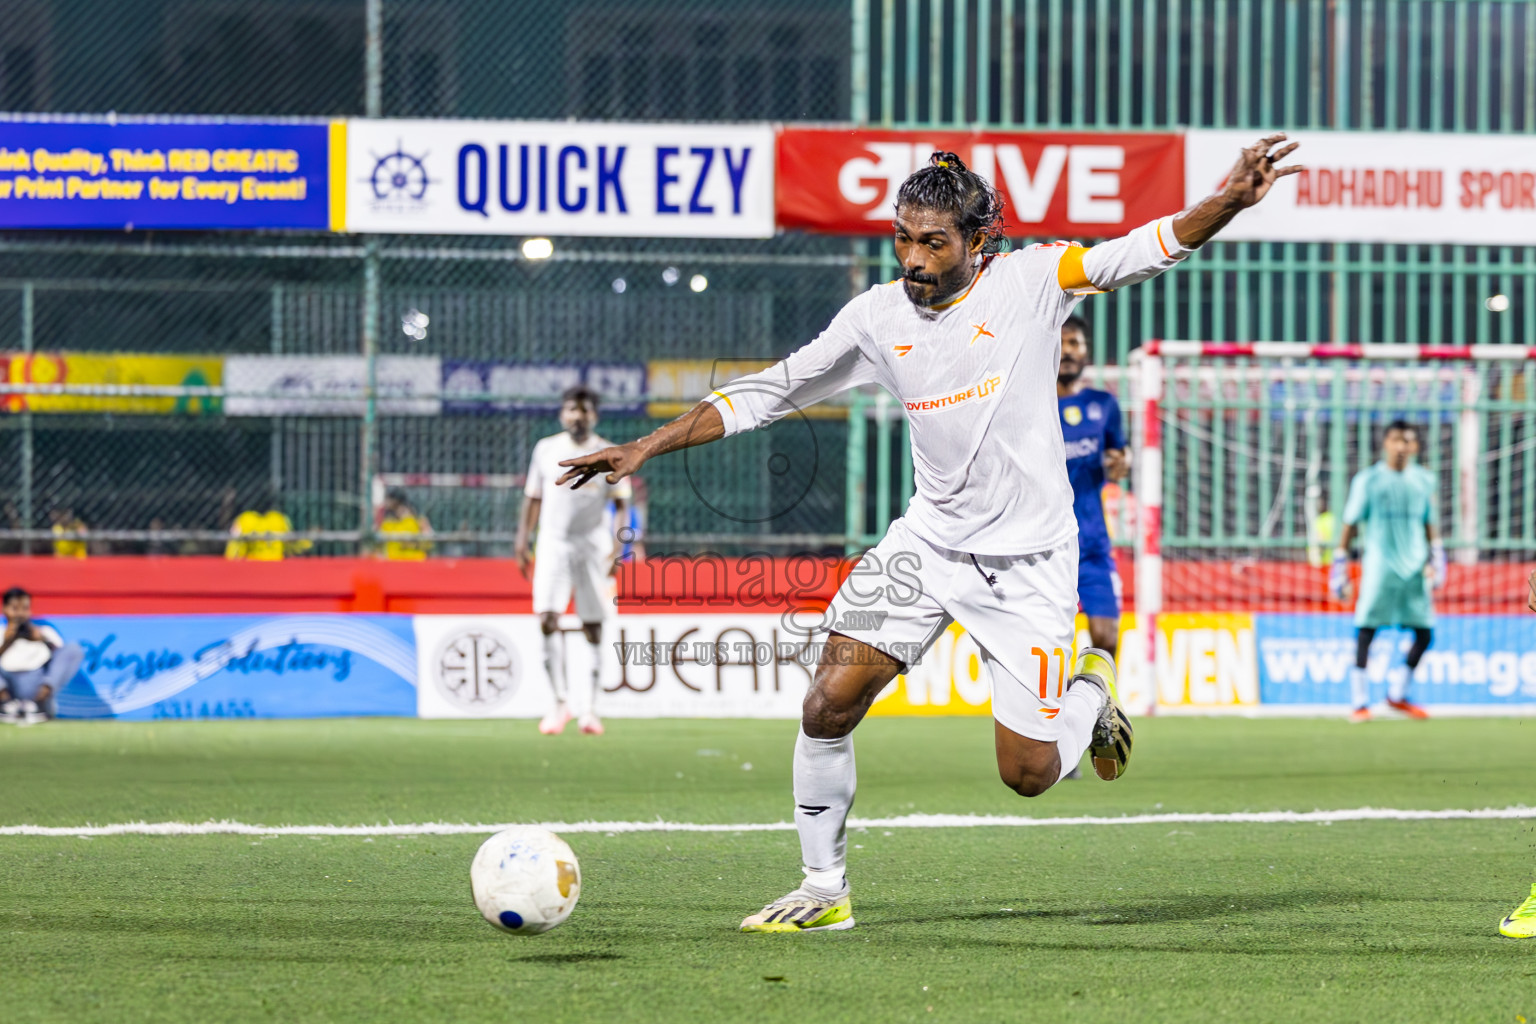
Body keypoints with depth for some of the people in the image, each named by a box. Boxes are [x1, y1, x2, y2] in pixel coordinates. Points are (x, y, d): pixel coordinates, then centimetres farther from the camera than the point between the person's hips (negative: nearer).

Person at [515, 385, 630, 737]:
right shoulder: (546, 450, 9)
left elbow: (620, 505, 3)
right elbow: (533, 498, 14)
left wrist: (618, 545, -9)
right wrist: (522, 540, 6)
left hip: (594, 546, -1)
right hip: (553, 544, 1)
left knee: (593, 628, -1)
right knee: (548, 618, -15)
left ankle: (590, 708, 6)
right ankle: (561, 700, -11)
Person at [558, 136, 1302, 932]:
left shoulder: (1031, 281, -10)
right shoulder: (878, 316, -2)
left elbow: (1150, 249, -17)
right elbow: (770, 393, 6)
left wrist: (1228, 203, -35)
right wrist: (649, 446, 1)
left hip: (1026, 560, -3)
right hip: (928, 540, 3)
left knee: (1027, 774, -3)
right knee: (829, 703, -14)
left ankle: (1090, 689, 32)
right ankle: (823, 891, 2)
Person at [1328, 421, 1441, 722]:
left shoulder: (1424, 480, 11)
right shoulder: (1367, 480, 0)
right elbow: (1351, 524, 2)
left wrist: (1436, 556, 8)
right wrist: (1340, 561, -1)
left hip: (1415, 568, 4)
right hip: (1379, 564, -4)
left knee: (1424, 635, 2)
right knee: (1365, 631, -9)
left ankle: (1397, 694, 20)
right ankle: (1360, 702, -3)